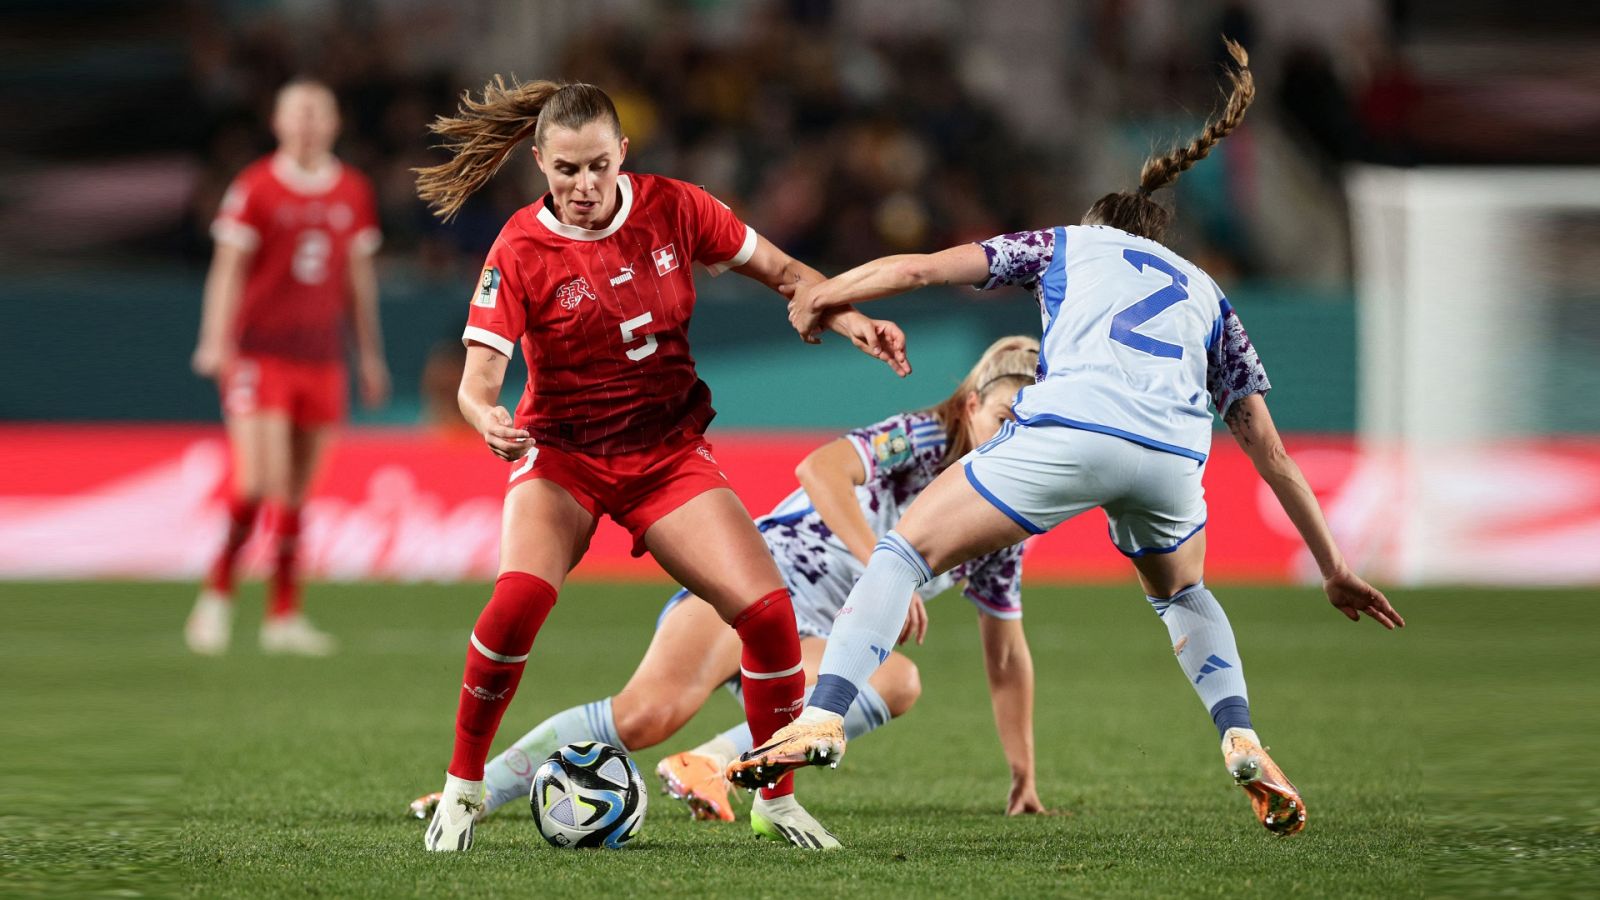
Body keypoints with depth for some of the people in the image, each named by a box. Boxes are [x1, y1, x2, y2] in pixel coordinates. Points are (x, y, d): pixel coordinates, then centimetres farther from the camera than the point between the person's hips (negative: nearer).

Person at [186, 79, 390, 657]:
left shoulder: (354, 193, 10)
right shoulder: (254, 188, -3)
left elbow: (359, 277, 18)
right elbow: (228, 267, -4)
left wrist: (370, 355, 18)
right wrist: (216, 340, -16)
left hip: (322, 359, 4)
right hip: (259, 352, -4)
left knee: (298, 491, 5)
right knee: (260, 482, -14)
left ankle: (284, 615, 9)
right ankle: (218, 592, 3)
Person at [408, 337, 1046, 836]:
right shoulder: (922, 439, -6)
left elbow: (1006, 655, 23)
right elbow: (820, 468, -26)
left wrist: (1023, 776, 22)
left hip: (811, 644, 6)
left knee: (899, 681, -30)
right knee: (647, 713, -31)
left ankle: (713, 762, -35)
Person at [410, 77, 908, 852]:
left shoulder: (670, 208, -7)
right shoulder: (520, 249, -14)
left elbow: (782, 270, 6)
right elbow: (478, 378, -20)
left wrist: (848, 321, -10)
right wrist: (488, 419, -42)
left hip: (669, 453, 3)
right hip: (563, 454, -3)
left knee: (769, 613, -13)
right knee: (519, 597, -31)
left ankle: (778, 799, 10)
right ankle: (461, 788, -12)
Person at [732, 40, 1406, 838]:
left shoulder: (1068, 244, 31)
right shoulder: (1207, 297, 36)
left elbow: (919, 269, 22)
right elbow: (1272, 455, 31)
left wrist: (819, 295, 37)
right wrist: (1334, 569, 35)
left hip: (1071, 426, -3)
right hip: (1174, 452, 3)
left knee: (909, 547, 9)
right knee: (1182, 593, 33)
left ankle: (824, 715, -9)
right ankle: (1244, 746, 12)